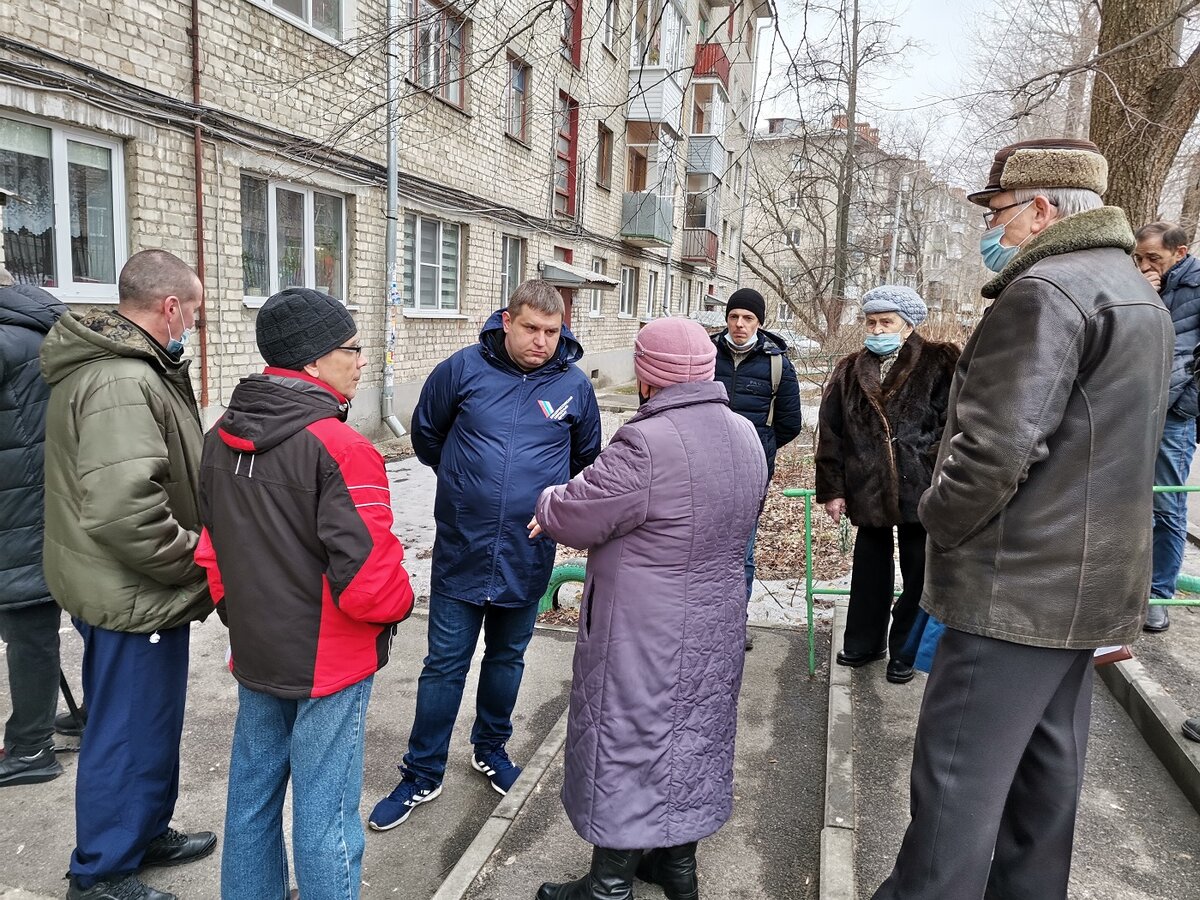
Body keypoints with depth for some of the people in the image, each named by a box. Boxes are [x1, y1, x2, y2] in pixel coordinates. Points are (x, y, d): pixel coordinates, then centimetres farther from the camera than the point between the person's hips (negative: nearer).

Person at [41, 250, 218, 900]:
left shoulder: (121, 366, 9)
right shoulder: (122, 384, -25)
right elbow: (125, 510, -35)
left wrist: (192, 545, 13)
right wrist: (195, 558, -20)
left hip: (130, 591, 10)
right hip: (135, 600, -10)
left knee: (151, 724, 24)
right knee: (128, 736, 7)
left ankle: (147, 834, 43)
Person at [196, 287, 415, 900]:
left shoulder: (222, 437, 1)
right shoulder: (339, 447, -23)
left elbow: (210, 547, 10)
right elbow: (368, 575, -25)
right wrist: (397, 605, -4)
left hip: (253, 654, 8)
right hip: (329, 663, -7)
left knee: (252, 794, 22)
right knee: (325, 811, 8)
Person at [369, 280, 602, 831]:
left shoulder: (574, 384, -4)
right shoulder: (464, 369, -8)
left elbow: (585, 460, 14)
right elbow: (426, 433, 9)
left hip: (528, 555, 2)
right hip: (461, 551, -1)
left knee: (507, 659, 19)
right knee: (444, 665, 8)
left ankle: (491, 748, 41)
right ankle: (422, 774, 24)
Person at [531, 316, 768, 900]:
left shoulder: (646, 445, -26)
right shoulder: (745, 436, 1)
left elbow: (569, 519, -20)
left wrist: (549, 499, 4)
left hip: (642, 637, -8)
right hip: (715, 628, 8)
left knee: (626, 746, 9)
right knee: (691, 740, 21)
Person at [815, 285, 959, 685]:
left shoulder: (939, 364, -2)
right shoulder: (850, 372, 8)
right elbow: (830, 434, 7)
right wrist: (832, 489, 3)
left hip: (922, 491, -3)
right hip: (869, 491, 3)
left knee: (918, 575, 9)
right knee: (869, 572, 15)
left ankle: (905, 651, 27)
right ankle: (864, 643, 33)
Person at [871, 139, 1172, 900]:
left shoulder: (1046, 290, -17)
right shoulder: (1138, 295, 16)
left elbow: (994, 447, -26)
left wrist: (938, 522, -9)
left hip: (1016, 585, -10)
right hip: (1091, 580, 10)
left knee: (959, 778, -1)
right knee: (1045, 765, 20)